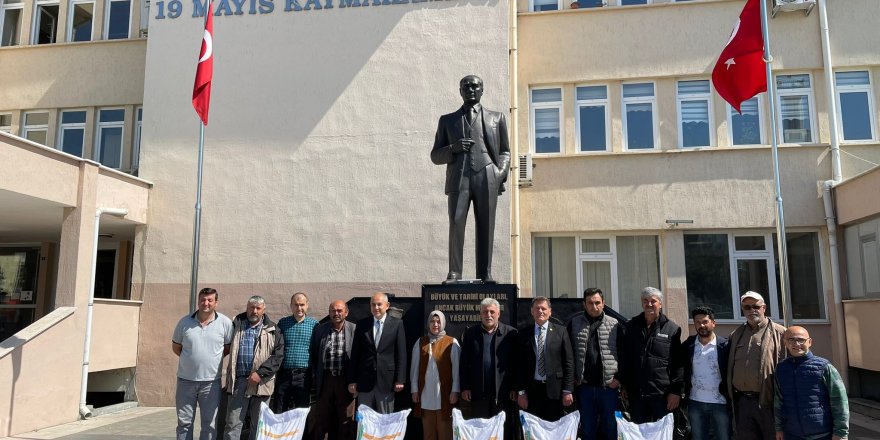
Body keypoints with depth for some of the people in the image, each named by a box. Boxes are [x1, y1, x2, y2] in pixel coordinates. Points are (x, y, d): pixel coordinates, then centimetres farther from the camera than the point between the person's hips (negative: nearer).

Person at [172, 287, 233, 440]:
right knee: (184, 422, 12)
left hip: (211, 381, -1)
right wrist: (190, 359, 4)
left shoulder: (225, 323, -5)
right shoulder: (185, 322, 0)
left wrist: (213, 358, -2)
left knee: (210, 424, 7)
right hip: (186, 380, 2)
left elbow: (228, 347, 6)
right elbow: (176, 346, 12)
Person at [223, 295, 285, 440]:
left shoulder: (272, 330, 4)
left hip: (261, 383, 0)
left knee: (258, 424, 9)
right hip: (238, 381, 0)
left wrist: (260, 373, -13)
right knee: (233, 424, 1)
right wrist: (229, 377, 1)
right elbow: (226, 348, 11)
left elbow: (278, 356, -2)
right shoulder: (236, 325, 8)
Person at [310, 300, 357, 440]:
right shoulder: (319, 329, 4)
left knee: (346, 419, 7)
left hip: (346, 380, -1)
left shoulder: (354, 330, -2)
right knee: (321, 418, 8)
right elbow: (313, 354, 9)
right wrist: (316, 374, 5)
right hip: (325, 379, 1)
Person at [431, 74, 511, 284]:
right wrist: (453, 148, -3)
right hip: (459, 177, 0)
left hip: (486, 177, 0)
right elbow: (435, 156, 18)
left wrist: (501, 173, 0)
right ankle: (454, 273, -9)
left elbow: (505, 152, 19)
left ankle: (485, 274, -1)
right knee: (456, 223, -12)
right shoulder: (447, 120, 21)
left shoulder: (497, 118, 21)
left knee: (486, 227, -5)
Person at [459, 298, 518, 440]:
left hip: (503, 393, -1)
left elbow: (516, 363, 2)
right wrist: (465, 388, 0)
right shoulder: (470, 333, 7)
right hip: (477, 394, 1)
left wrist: (515, 388, -3)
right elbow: (464, 362, 6)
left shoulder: (510, 333, 3)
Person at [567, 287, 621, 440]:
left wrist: (619, 378, -5)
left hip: (609, 386, 0)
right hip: (584, 386, 1)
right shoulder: (574, 324, 3)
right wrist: (573, 378, 0)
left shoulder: (614, 325, 3)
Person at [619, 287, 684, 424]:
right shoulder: (631, 327, 9)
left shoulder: (672, 329, 0)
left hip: (662, 394, -3)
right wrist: (624, 386, 7)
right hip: (636, 393, 3)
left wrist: (676, 391, -8)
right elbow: (624, 359, 11)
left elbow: (678, 364, -3)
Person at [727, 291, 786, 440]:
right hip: (742, 401, 5)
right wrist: (732, 396, 10)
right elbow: (729, 367, 15)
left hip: (769, 401, -5)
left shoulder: (779, 333, -4)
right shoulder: (735, 335, 13)